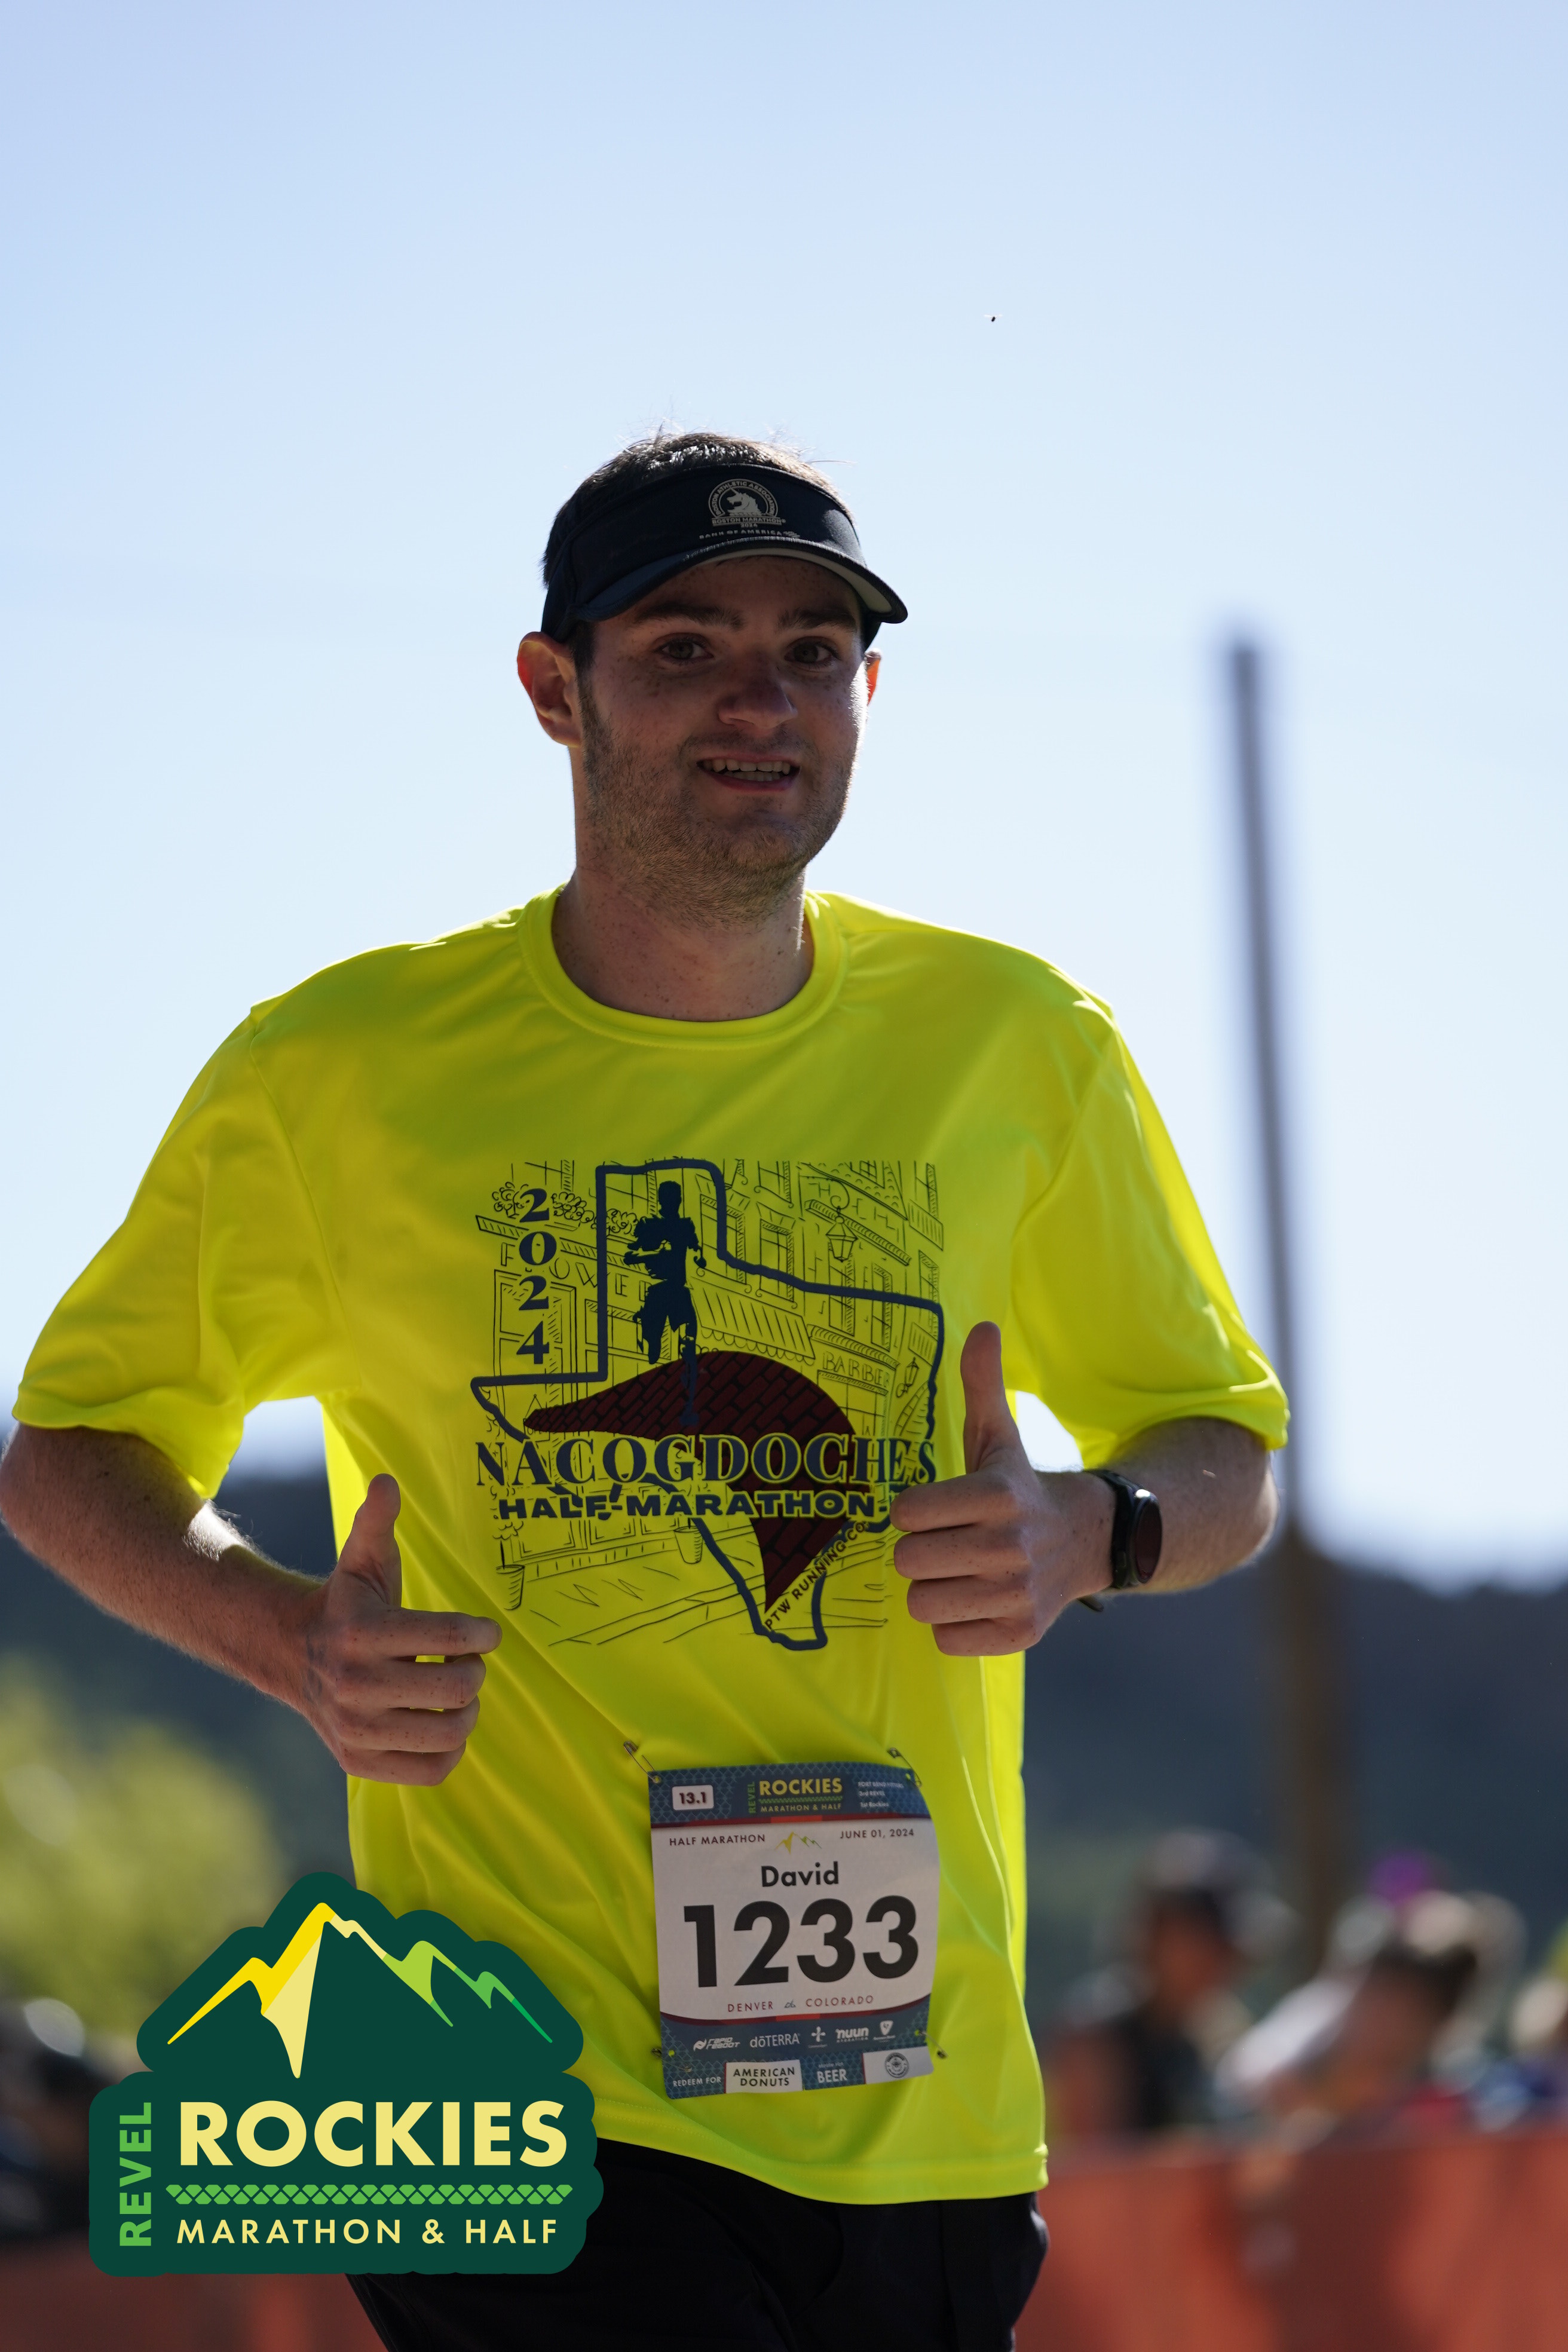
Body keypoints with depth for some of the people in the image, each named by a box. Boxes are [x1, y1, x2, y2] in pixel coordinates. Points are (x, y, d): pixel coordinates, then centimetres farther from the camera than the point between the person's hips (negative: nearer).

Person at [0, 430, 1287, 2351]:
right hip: (525, 2102, -3)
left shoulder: (1014, 1046, 7)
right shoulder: (335, 1074, 1)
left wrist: (1090, 1532, -5)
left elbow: (1224, 1449, 19)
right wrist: (297, 1641, -8)